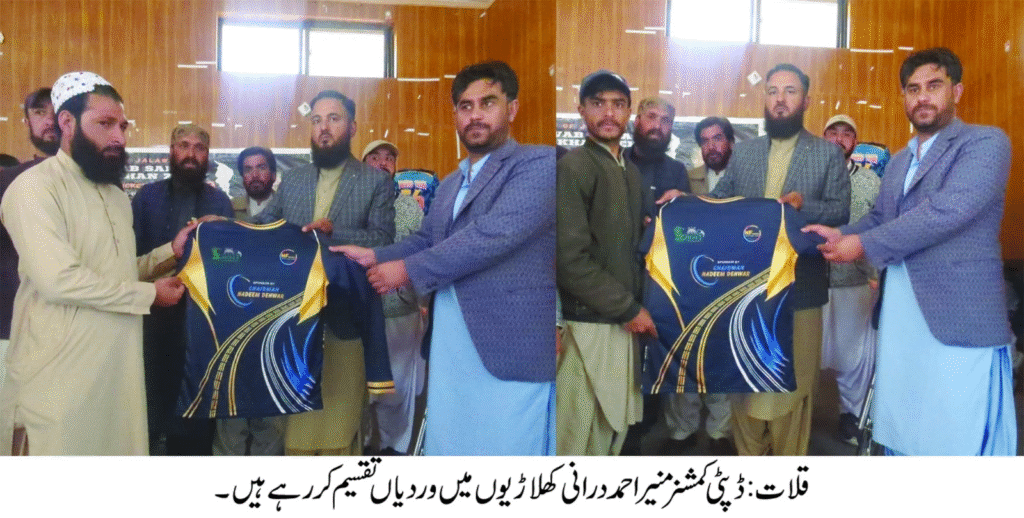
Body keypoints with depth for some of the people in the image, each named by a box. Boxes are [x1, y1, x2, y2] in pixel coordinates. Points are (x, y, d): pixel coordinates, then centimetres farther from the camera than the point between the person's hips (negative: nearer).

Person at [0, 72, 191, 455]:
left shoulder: (116, 195, 17)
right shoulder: (34, 188, -11)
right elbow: (59, 279, -23)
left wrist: (171, 251, 3)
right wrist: (150, 294, -13)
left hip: (117, 367, 8)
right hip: (59, 373, -8)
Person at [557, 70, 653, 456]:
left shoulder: (631, 171, 16)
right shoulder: (571, 168, -9)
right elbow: (571, 259, -15)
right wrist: (629, 309, -12)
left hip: (623, 321, 7)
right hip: (588, 323, -7)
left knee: (613, 428, 13)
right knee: (579, 433, -2)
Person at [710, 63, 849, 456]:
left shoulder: (829, 153, 4)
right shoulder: (743, 151, 12)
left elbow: (841, 211, -4)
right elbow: (718, 201, 6)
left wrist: (804, 204, -22)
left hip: (800, 287, -2)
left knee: (795, 383, 4)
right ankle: (748, 454, 25)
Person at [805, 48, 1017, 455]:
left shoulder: (986, 143, -6)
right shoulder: (899, 161, 19)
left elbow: (947, 210, -20)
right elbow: (879, 219, 20)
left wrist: (864, 245, -16)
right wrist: (839, 235, -2)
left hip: (959, 318, -7)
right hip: (898, 317, 7)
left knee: (960, 441, -1)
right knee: (900, 435, 16)